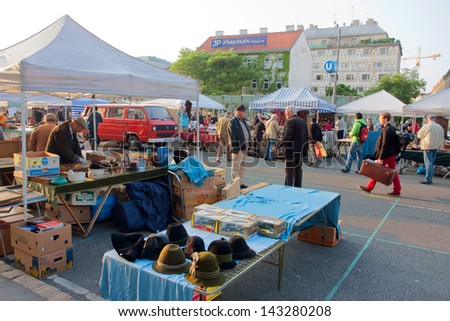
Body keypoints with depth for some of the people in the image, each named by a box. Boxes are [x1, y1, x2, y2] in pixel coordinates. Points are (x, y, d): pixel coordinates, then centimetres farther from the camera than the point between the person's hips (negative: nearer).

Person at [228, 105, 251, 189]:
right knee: (236, 166, -3)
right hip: (237, 148, -9)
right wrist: (235, 148, -21)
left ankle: (241, 182, 23)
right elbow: (232, 137, -16)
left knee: (242, 166, 14)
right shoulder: (233, 122, -10)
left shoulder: (244, 121, 17)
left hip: (244, 147, 9)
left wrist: (248, 144, 15)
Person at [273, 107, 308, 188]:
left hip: (291, 151, -8)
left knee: (289, 171, -2)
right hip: (300, 151, 8)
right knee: (298, 170, 13)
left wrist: (278, 146, -18)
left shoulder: (290, 121, -13)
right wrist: (305, 151, 17)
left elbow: (287, 136, -21)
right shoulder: (303, 121, 13)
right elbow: (306, 138, 14)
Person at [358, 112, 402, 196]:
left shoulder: (386, 130, -19)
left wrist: (381, 157, -21)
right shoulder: (392, 128, 10)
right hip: (392, 154, 9)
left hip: (386, 155, -9)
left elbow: (384, 145, -22)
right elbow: (396, 142, 16)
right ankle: (397, 190, 11)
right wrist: (396, 152, 20)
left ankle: (369, 187, 14)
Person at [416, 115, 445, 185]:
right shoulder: (440, 127, 8)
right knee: (431, 163, 14)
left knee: (428, 163, -4)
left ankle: (428, 180, -5)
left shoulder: (427, 126, -11)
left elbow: (419, 135, 0)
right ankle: (430, 179, 18)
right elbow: (442, 138, 15)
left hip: (428, 147, -6)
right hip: (436, 147, 6)